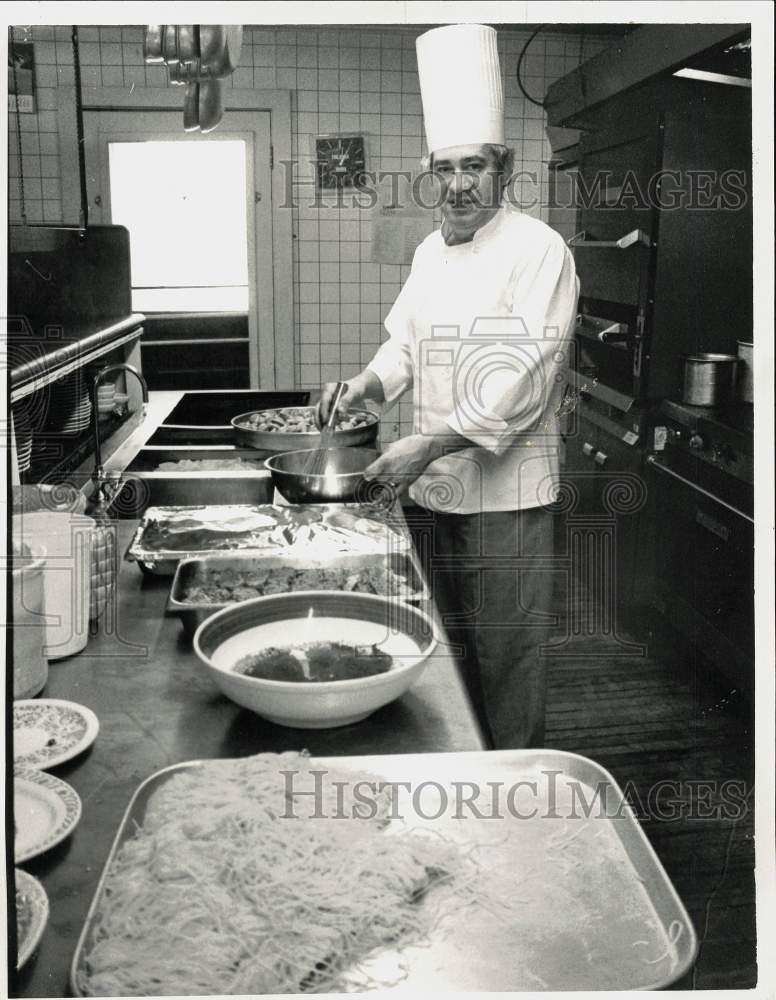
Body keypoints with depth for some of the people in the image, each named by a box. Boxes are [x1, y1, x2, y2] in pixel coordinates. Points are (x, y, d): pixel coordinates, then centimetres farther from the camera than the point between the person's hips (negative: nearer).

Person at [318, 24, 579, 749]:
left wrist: (431, 443, -24)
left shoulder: (539, 250, -12)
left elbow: (523, 378, -19)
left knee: (507, 655, 2)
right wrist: (364, 386, -2)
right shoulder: (431, 252, 11)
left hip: (506, 495, -7)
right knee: (451, 649, 19)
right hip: (436, 488, 7)